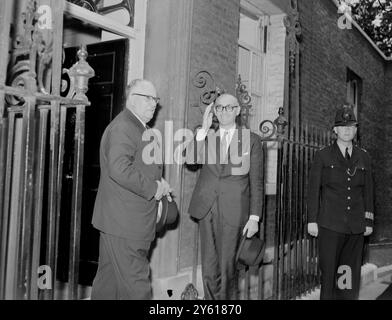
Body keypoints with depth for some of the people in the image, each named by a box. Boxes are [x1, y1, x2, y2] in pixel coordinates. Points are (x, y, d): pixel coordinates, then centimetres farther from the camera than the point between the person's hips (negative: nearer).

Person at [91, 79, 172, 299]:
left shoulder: (140, 128, 19)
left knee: (109, 278, 18)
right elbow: (119, 169, -29)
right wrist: (153, 188, -19)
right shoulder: (122, 128, -15)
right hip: (124, 223, -10)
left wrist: (159, 182, 9)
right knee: (135, 284, -4)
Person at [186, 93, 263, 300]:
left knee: (227, 267, 3)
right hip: (207, 209, 2)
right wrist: (204, 129, -9)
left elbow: (256, 182, 2)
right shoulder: (206, 137, 10)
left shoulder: (251, 140, 4)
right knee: (209, 269, 7)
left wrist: (254, 217, -3)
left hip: (233, 211, -2)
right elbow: (190, 159, -9)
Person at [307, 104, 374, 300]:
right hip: (330, 224, -3)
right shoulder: (323, 156, 3)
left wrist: (369, 221, 11)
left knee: (351, 272, 4)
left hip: (356, 226, 3)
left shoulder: (363, 157, 12)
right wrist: (312, 220, -3)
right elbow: (313, 190, 1)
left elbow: (368, 191, 14)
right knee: (328, 270, -1)